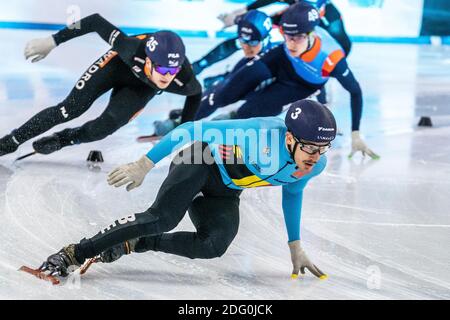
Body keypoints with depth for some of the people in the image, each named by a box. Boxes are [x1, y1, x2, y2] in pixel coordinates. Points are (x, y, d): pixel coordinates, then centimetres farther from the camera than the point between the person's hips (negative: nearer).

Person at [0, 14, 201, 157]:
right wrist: (53, 41, -28)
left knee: (104, 128, -17)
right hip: (120, 63, -1)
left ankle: (62, 139, 14)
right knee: (70, 109, -11)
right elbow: (97, 22, -30)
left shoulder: (183, 80, -38)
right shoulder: (132, 48, -44)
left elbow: (196, 92, -12)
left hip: (143, 86, 1)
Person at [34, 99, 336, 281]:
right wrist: (145, 165, -26)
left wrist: (296, 246, 13)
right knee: (162, 219, -28)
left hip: (225, 195, 6)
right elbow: (195, 129, -27)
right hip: (202, 163, -5)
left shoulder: (316, 165, -15)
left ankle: (134, 243, -5)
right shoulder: (264, 132, -35)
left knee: (214, 245, -22)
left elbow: (292, 193, 9)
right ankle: (72, 255, -18)